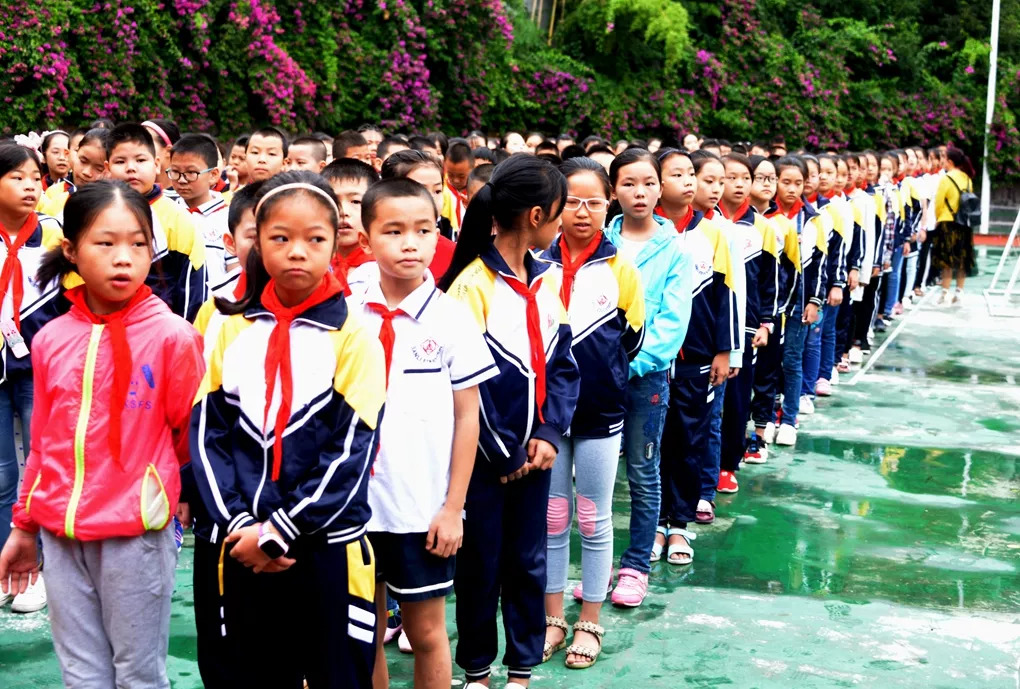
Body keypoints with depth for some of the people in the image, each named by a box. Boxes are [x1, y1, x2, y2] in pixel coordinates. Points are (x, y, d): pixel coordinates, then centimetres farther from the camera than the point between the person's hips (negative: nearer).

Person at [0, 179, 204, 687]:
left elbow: (191, 432, -1)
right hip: (61, 534, 4)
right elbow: (43, 441, 12)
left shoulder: (172, 335, -10)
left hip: (136, 533, -4)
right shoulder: (50, 340, 3)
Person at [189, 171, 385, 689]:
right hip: (235, 553, 3)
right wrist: (238, 525, -10)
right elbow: (207, 435, 2)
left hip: (327, 552, -3)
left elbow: (352, 451, -9)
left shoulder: (354, 338, -3)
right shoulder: (231, 331, 7)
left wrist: (279, 530, -14)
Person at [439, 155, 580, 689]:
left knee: (529, 562, 12)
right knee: (481, 565, 8)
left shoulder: (545, 283, 6)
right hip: (485, 456, -5)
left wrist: (548, 435, -7)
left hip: (534, 452, 6)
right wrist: (505, 453, -11)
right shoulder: (472, 284, -14)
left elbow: (562, 365, 6)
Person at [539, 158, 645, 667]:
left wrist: (596, 371, -9)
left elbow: (631, 342, 0)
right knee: (552, 519, 12)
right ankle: (552, 619, 25)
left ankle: (589, 623, 22)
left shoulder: (620, 269, -4)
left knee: (594, 521, 9)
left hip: (599, 413, -1)